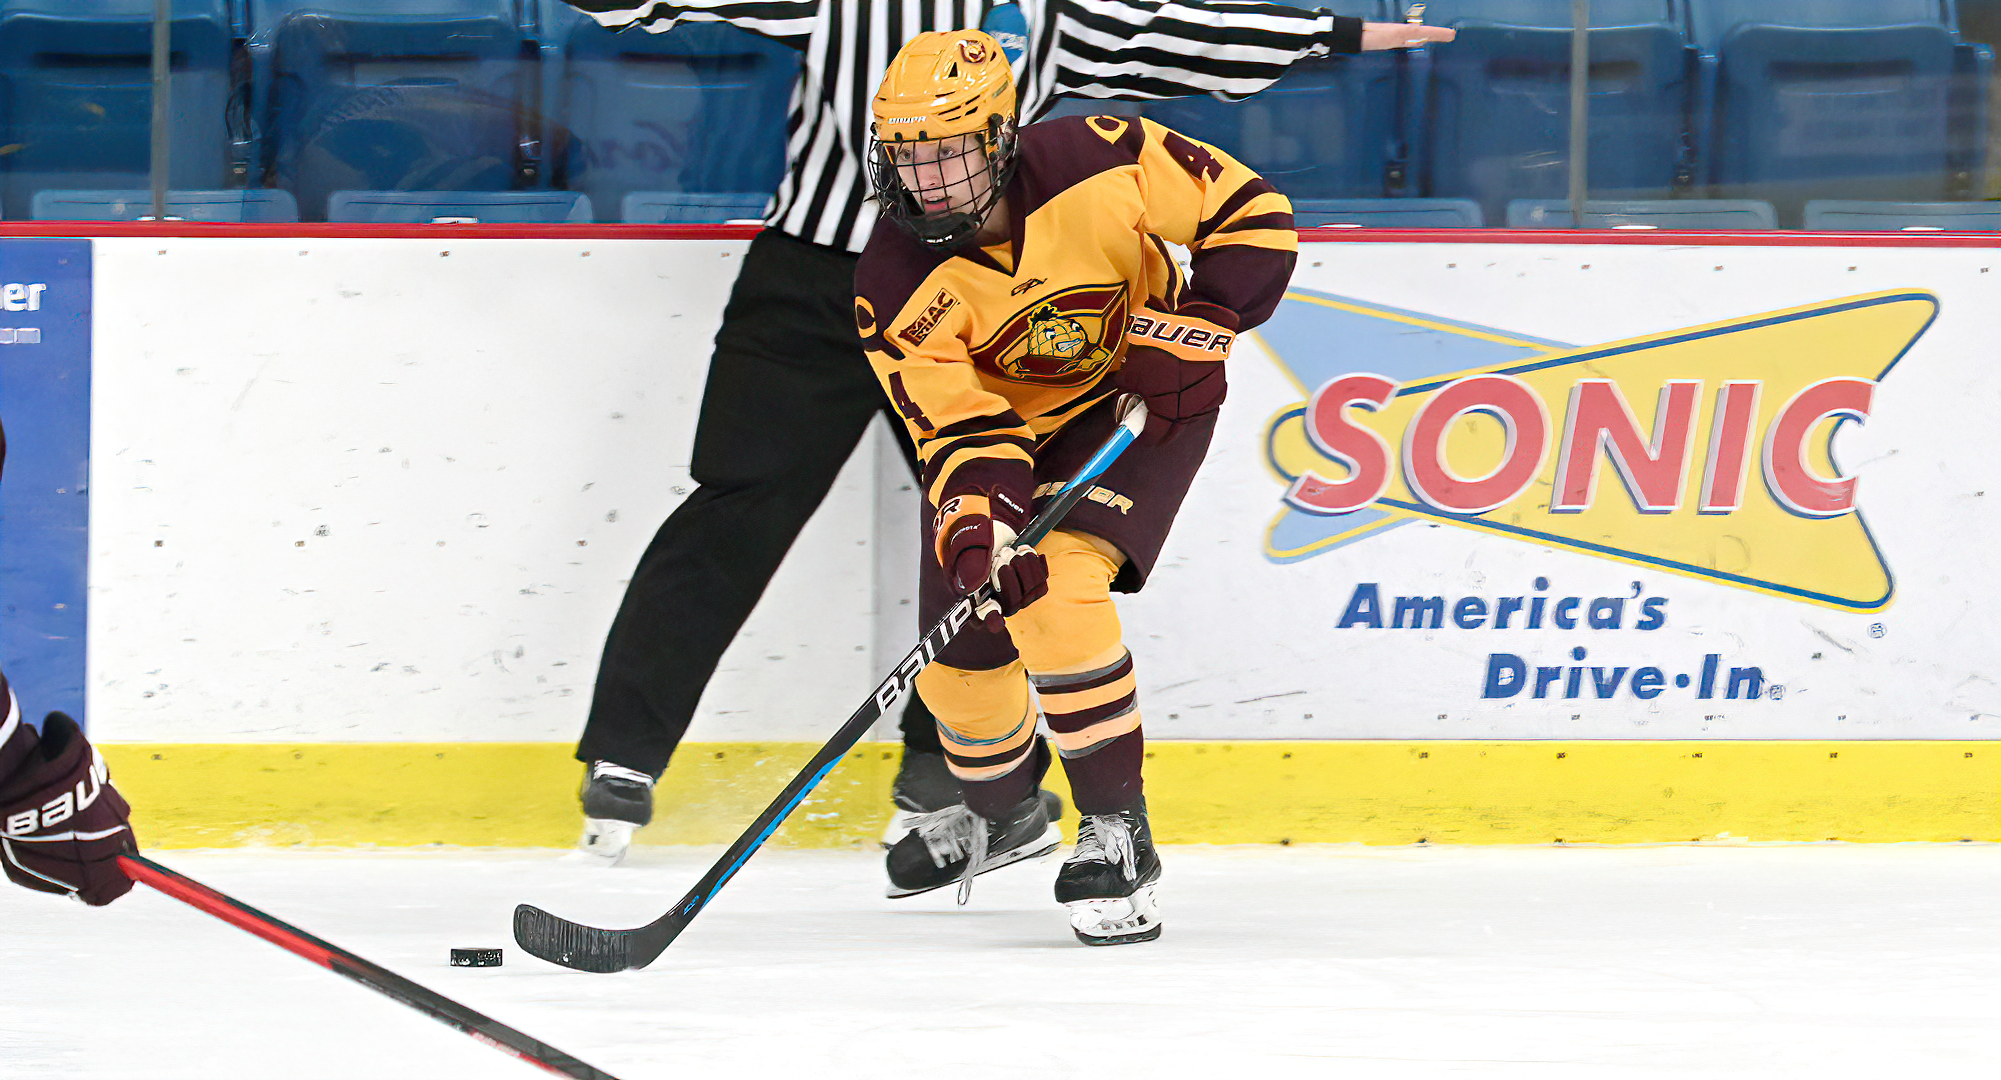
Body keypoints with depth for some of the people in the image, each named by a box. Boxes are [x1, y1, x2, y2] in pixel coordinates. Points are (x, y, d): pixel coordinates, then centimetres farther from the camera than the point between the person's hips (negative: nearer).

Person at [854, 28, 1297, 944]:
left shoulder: (1098, 162, -28)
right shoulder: (896, 285, -22)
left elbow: (1252, 216, -17)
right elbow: (961, 427, -23)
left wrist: (1192, 329, -27)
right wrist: (973, 525, -42)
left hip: (1140, 401, -4)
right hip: (1009, 427, 4)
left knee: (1057, 591, -27)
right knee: (961, 651, 3)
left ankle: (1118, 833, -18)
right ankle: (1005, 813, 36)